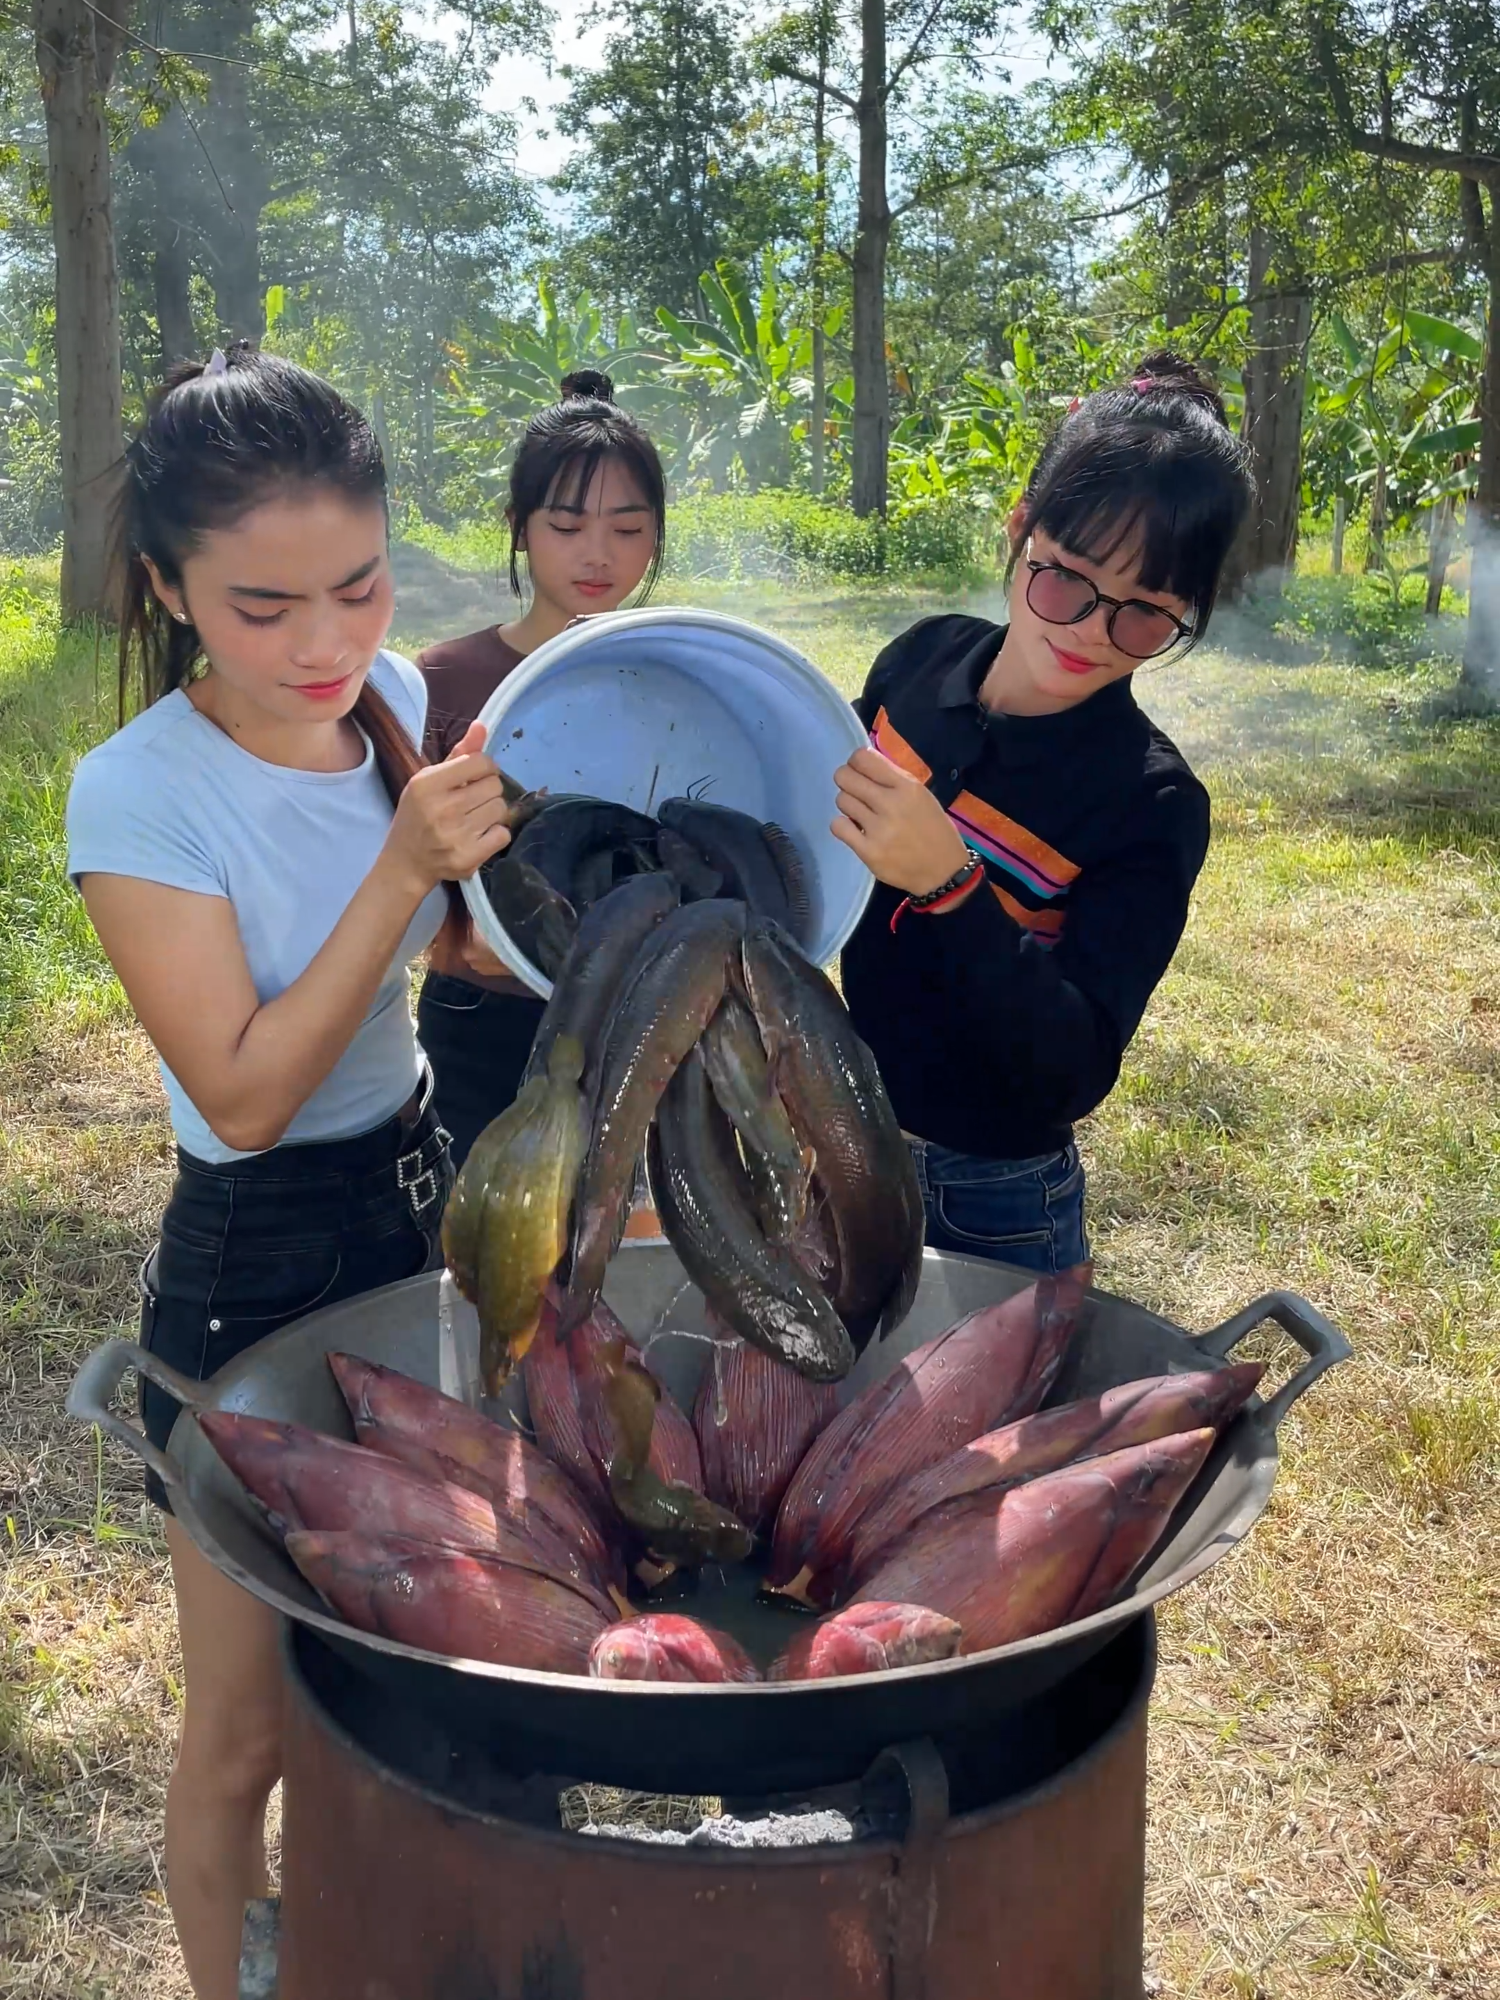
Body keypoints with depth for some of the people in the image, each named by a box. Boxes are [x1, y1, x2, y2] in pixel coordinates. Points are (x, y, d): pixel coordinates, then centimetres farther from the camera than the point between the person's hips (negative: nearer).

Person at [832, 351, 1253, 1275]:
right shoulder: (926, 657, -9)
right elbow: (825, 838, 9)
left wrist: (951, 885, -39)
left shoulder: (1153, 806, -22)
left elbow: (1077, 1072, -28)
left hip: (985, 1203, -5)